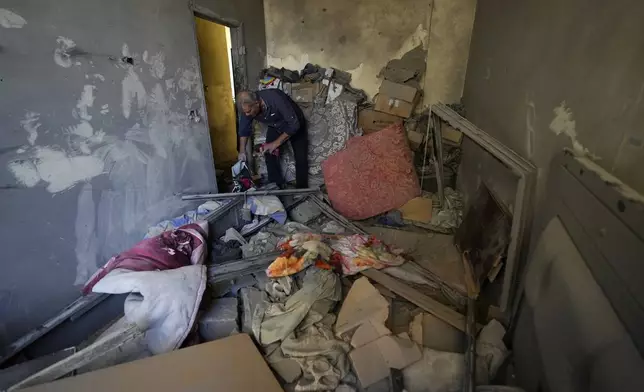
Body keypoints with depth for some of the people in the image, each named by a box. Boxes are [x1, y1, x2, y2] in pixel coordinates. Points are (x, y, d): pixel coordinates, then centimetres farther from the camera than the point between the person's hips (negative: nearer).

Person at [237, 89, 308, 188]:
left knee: (301, 159, -7)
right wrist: (242, 151, -11)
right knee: (269, 156, -7)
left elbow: (294, 124, -36)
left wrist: (276, 144, -32)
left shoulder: (276, 98, -40)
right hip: (275, 127, 5)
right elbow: (244, 130, -5)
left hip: (295, 125, -4)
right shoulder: (247, 107, -23)